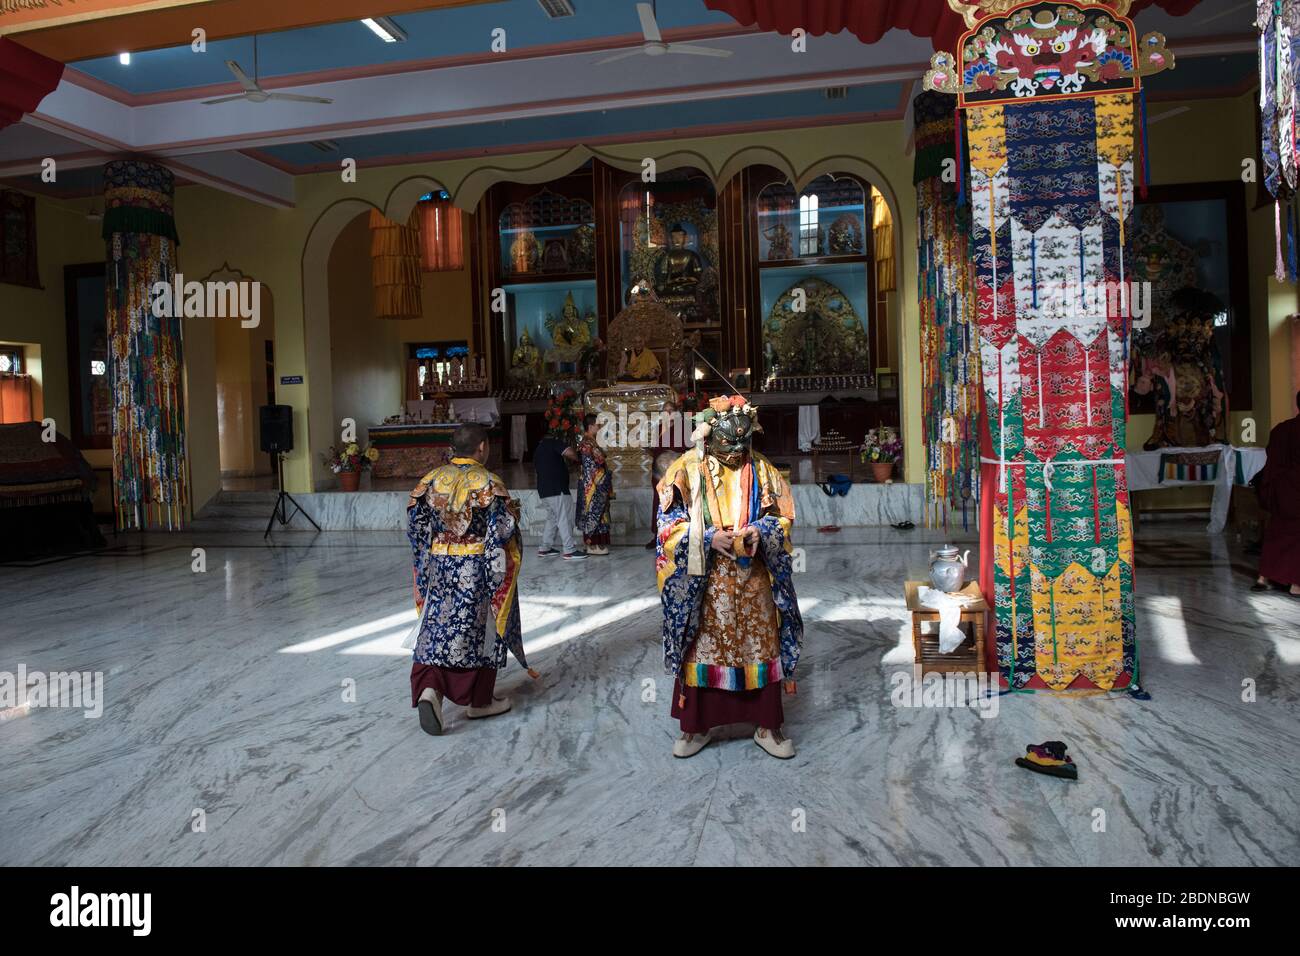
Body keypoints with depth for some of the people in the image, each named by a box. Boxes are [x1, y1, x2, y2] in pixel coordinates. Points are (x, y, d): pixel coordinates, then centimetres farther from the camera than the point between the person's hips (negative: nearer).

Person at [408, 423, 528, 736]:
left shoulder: (432, 479, 1)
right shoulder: (488, 483, -13)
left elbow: (415, 524, 6)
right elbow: (502, 530, -15)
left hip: (439, 566, 4)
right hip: (478, 569, -4)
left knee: (438, 629, 10)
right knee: (479, 631, 9)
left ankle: (429, 689, -10)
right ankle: (479, 701, 19)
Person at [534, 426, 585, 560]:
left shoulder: (539, 447, 20)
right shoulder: (555, 442, -6)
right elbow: (570, 453, -22)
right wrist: (576, 458, -1)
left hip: (543, 489, 9)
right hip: (557, 489, -9)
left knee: (552, 518, 17)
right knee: (564, 519, -6)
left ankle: (544, 548, 18)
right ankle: (569, 550, -6)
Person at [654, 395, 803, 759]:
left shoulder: (761, 470, 2)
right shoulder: (688, 470, -4)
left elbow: (783, 516, 6)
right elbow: (670, 524, -5)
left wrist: (760, 532, -14)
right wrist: (708, 538, -19)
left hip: (753, 579, 2)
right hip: (704, 582, -1)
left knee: (760, 648, 7)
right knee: (702, 649, 7)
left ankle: (767, 727, 22)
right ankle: (697, 726, 23)